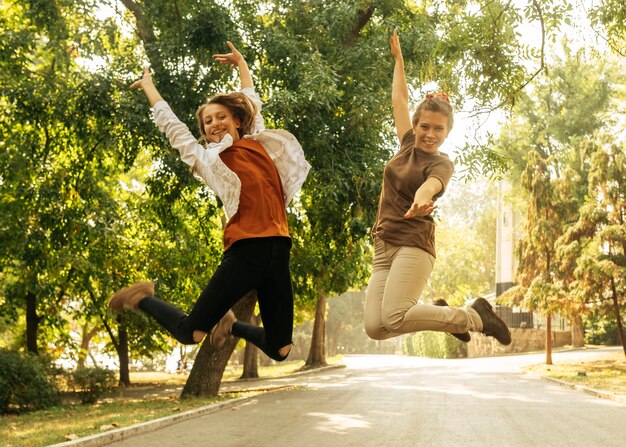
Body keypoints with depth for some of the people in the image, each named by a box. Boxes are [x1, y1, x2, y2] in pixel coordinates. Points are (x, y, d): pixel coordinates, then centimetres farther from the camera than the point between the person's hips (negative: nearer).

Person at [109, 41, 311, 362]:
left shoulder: (260, 145, 16)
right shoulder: (207, 158, 7)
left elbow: (251, 101, 32)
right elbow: (170, 124, 16)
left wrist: (241, 63, 43)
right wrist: (148, 85, 30)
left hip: (278, 251, 4)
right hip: (244, 251, -4)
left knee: (279, 350, 5)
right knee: (190, 333, -5)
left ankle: (230, 325, 33)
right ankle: (142, 299, 24)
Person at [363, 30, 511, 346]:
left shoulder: (441, 164, -3)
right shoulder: (408, 145, 14)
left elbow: (431, 184, -27)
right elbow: (399, 100, 26)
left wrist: (421, 199, -51)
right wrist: (398, 59, 35)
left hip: (413, 245, -6)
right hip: (383, 248, 6)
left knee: (394, 319, -27)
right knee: (375, 327, -13)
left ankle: (474, 316, -8)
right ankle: (438, 312, 14)